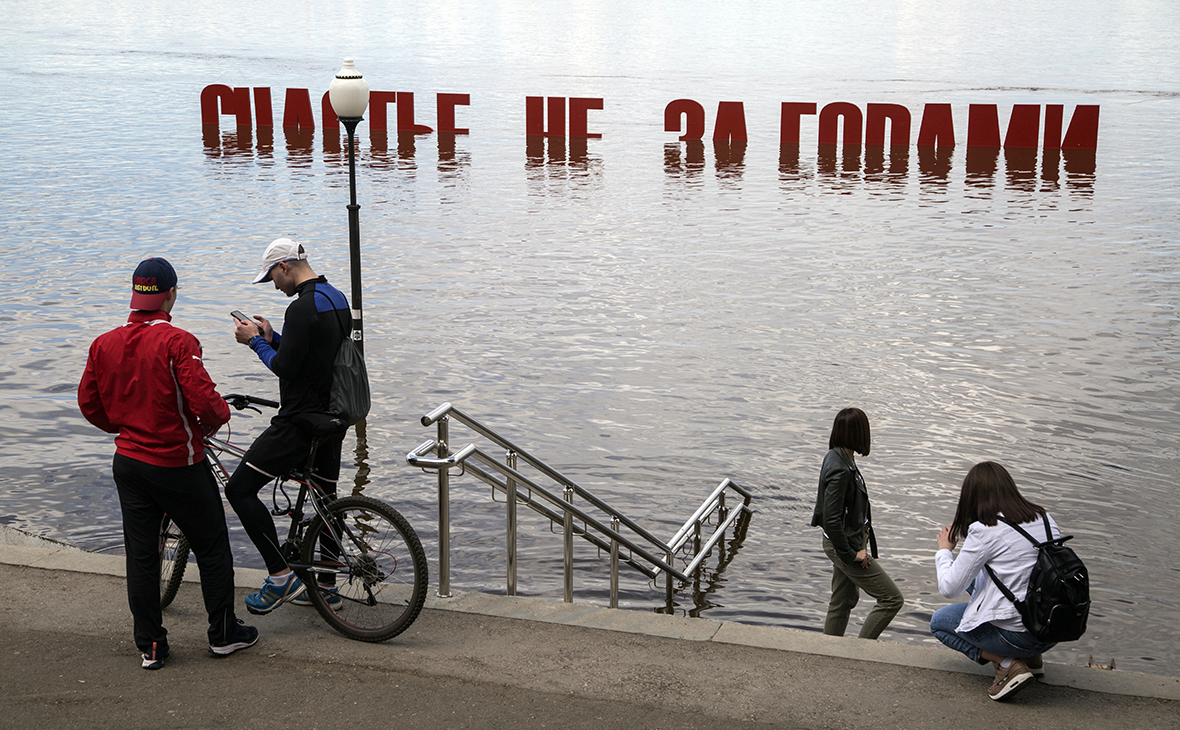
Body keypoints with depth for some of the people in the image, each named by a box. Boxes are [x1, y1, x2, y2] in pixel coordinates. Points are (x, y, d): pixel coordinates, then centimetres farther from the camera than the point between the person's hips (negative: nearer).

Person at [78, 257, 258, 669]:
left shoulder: (104, 344, 0)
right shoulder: (177, 342, -19)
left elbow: (89, 403, 8)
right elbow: (203, 400, -24)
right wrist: (218, 418, -2)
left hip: (128, 461, 6)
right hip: (177, 465, -6)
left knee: (141, 554, 12)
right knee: (212, 547, 11)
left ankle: (150, 646, 18)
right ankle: (223, 633, 20)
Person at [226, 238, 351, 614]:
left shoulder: (303, 308, -20)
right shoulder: (337, 299, 11)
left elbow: (285, 368, -20)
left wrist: (255, 342, -5)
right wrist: (272, 338, 12)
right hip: (334, 416, 10)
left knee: (240, 488, -4)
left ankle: (280, 575, -4)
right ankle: (325, 583, 28)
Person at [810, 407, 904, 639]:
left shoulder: (839, 458, 4)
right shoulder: (840, 470, -27)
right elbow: (830, 520, -28)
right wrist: (850, 554, -20)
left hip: (850, 542, 10)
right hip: (846, 544, -10)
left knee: (843, 601, 19)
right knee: (892, 598, -2)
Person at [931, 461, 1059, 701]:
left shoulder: (984, 531, -15)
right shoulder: (1044, 518, 4)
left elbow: (949, 588, -9)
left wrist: (944, 550, 9)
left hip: (1017, 634, -7)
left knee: (939, 621, 19)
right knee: (978, 578, 27)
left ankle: (1007, 664, -3)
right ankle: (1031, 657, 19)